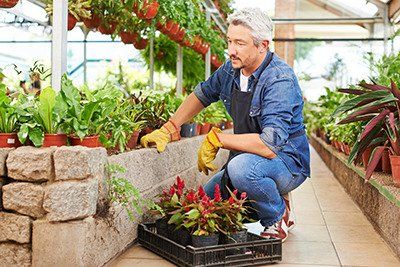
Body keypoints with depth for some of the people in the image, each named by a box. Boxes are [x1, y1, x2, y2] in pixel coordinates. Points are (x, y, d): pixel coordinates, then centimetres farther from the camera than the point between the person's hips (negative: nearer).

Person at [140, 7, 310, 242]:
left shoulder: (280, 80, -26)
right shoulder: (232, 68, -2)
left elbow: (270, 145, -35)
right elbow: (202, 95, 16)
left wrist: (216, 139, -26)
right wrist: (168, 130, 8)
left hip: (287, 162, -8)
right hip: (248, 158, 8)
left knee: (241, 166, -37)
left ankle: (278, 215, -7)